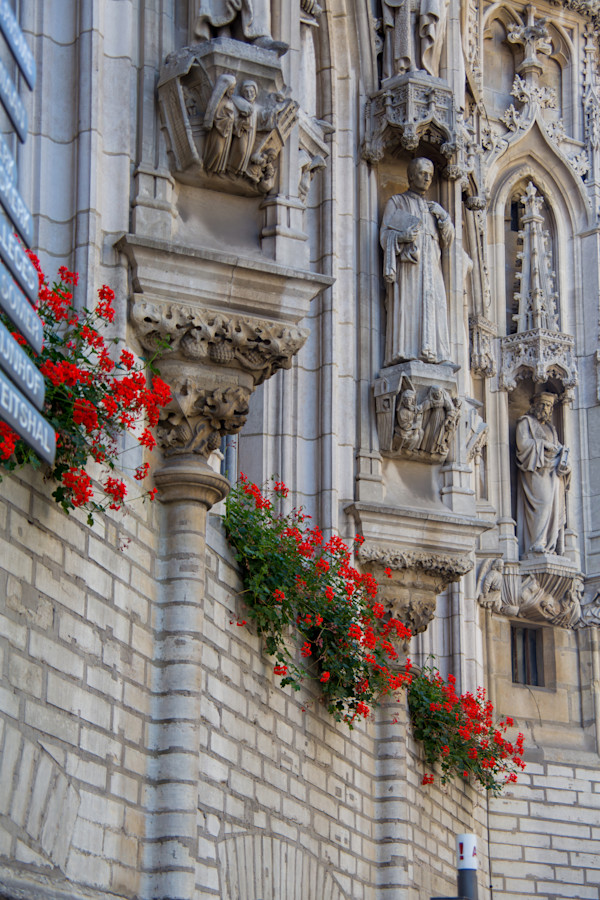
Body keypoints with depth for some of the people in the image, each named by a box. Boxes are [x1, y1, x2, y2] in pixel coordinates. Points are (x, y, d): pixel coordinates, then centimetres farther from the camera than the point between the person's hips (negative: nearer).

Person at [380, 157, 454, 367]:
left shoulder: (432, 209, 27)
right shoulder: (396, 202, 13)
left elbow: (446, 241, 19)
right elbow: (385, 237, 2)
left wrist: (444, 218, 2)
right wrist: (404, 235, -19)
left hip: (430, 269, 5)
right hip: (406, 267, -5)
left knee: (431, 310, -8)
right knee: (405, 309, -16)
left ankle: (428, 354, -14)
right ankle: (403, 354, -23)